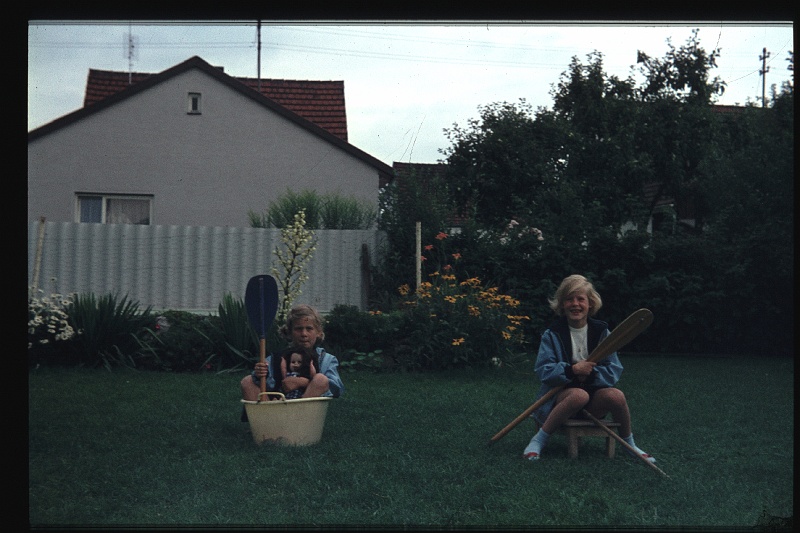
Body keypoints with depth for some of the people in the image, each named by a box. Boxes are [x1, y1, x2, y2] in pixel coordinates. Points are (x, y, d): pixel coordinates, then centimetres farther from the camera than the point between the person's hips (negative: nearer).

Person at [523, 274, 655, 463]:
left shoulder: (601, 332, 2)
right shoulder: (553, 334, -2)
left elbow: (614, 371, -3)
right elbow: (543, 370, -12)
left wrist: (591, 374, -22)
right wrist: (571, 370, -28)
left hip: (594, 402, 2)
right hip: (560, 396, -2)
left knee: (616, 395, -29)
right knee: (579, 395, -36)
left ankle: (629, 444, -1)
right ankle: (538, 440, -21)